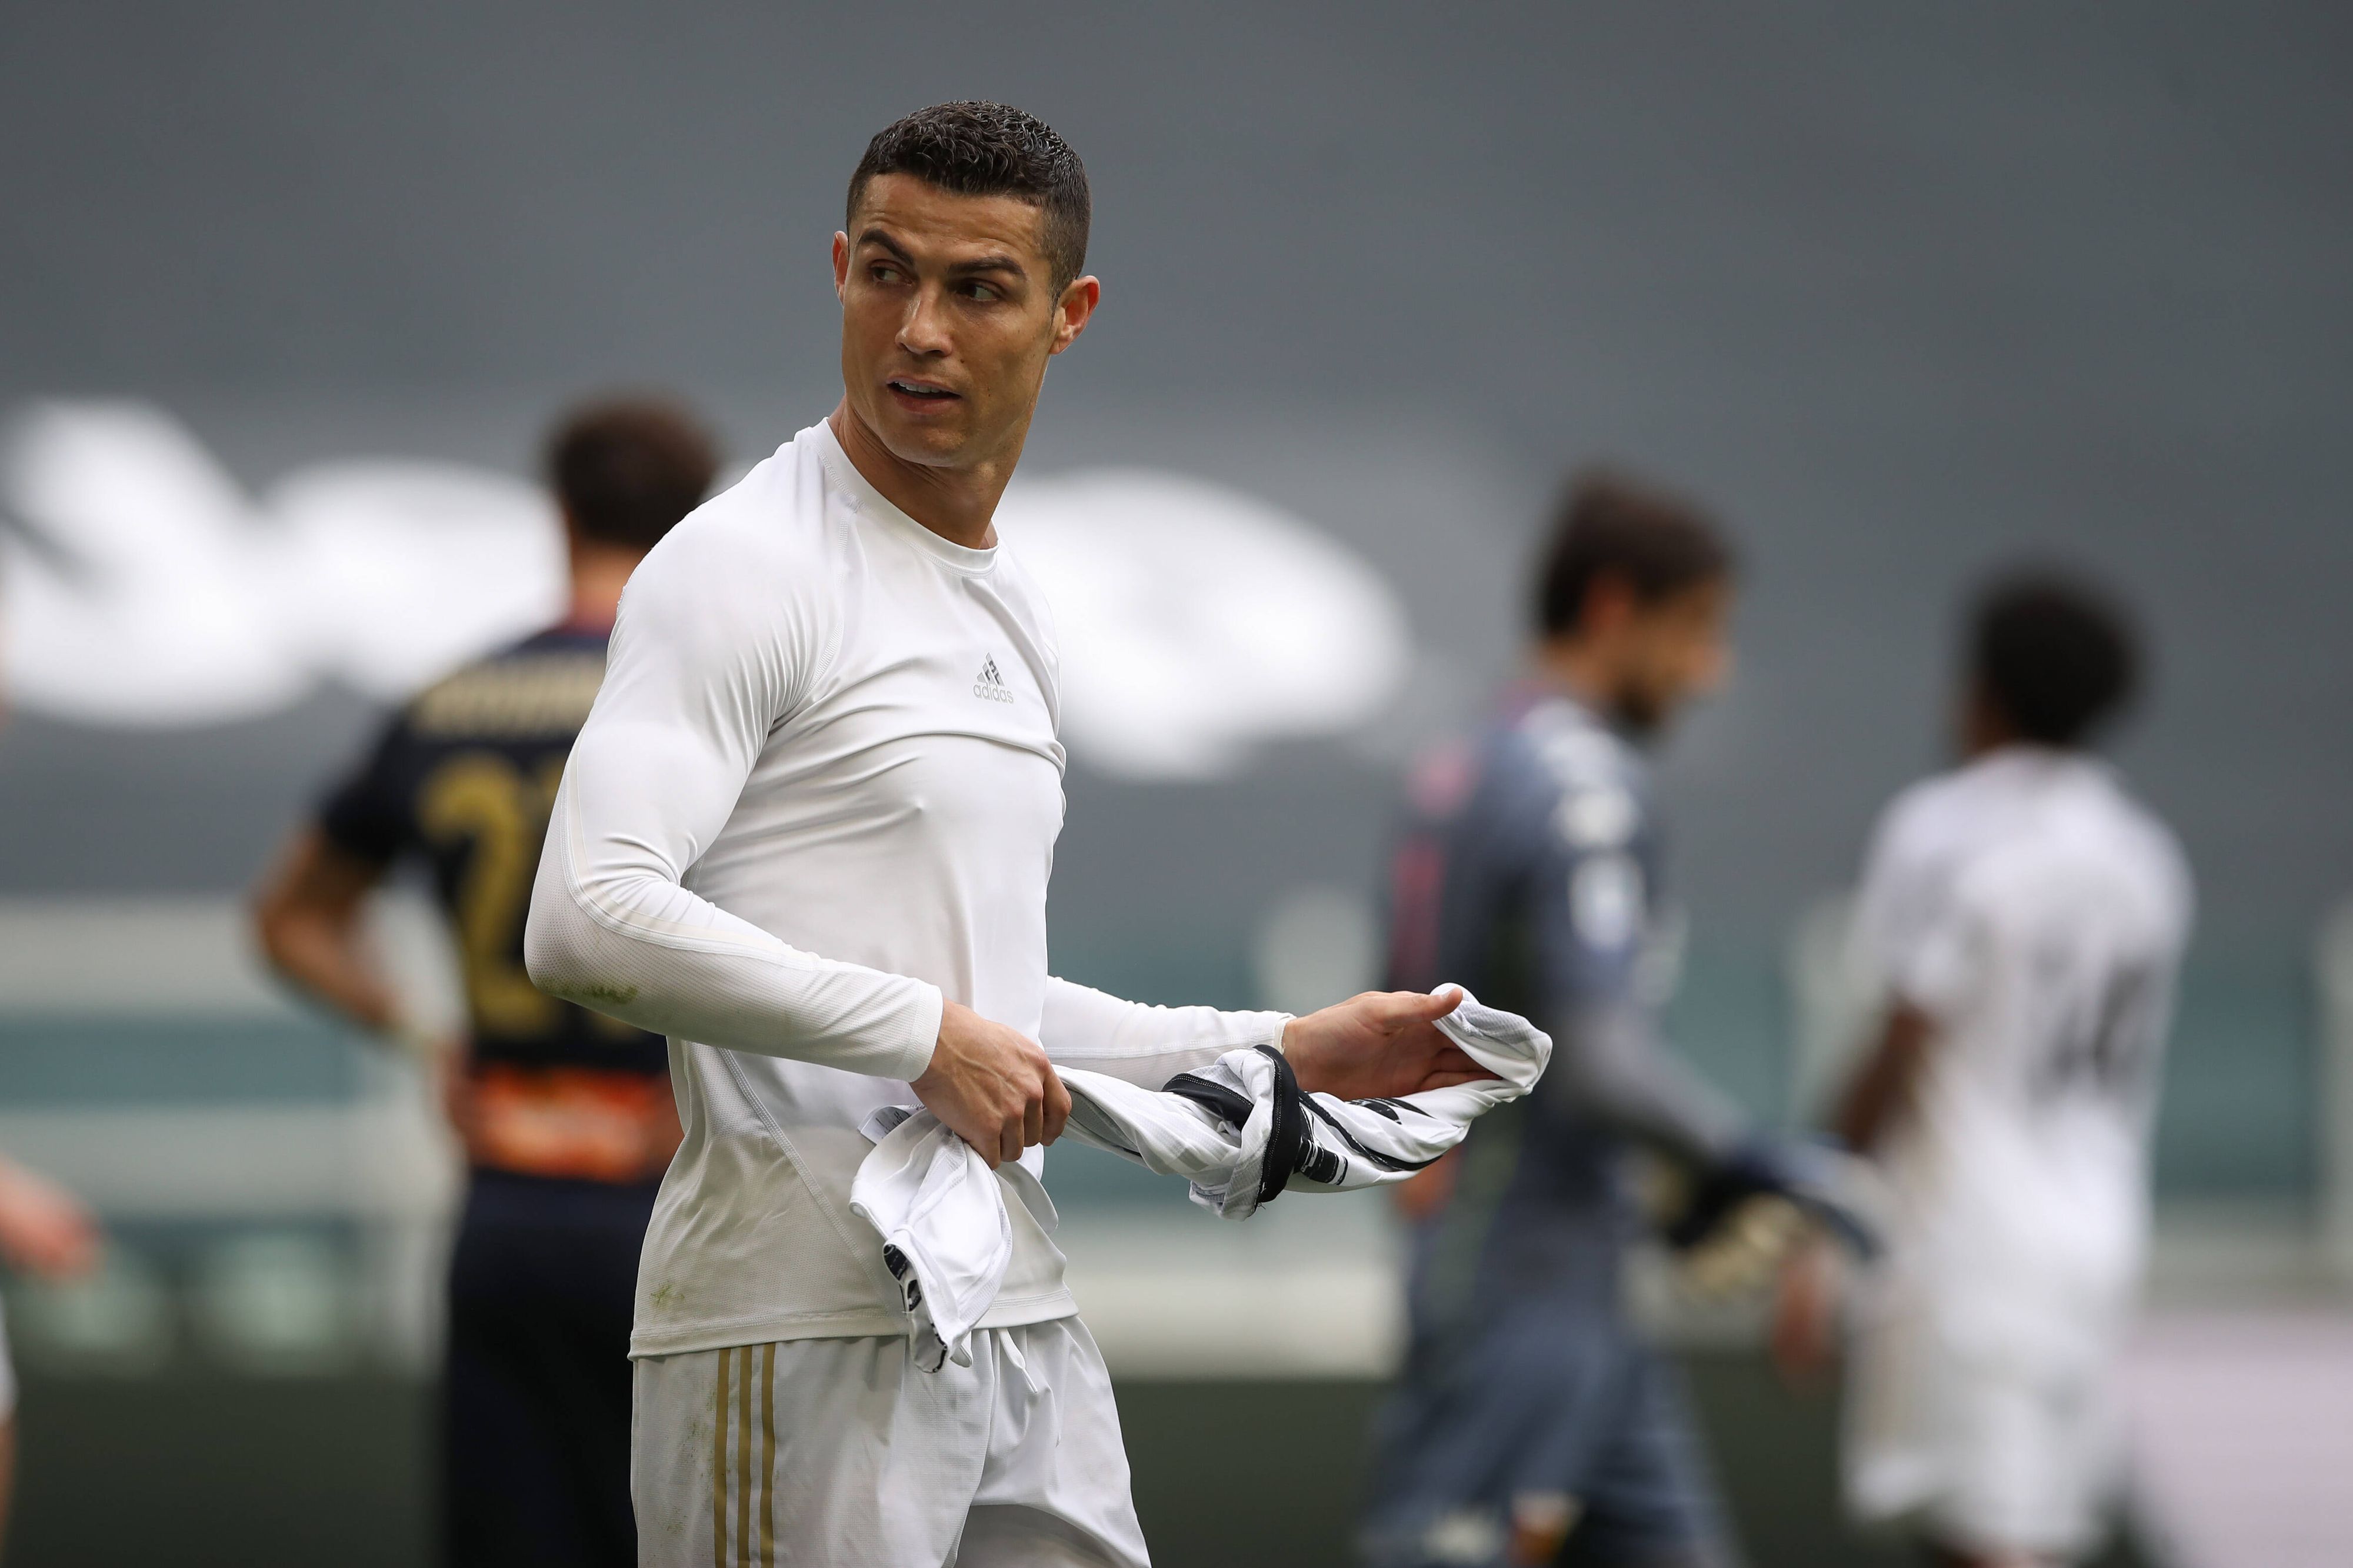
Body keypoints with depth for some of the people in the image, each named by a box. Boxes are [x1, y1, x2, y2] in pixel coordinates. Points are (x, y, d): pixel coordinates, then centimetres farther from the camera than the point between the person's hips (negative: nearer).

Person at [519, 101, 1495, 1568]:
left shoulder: (1015, 615, 19)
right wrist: (924, 1034, -19)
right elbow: (590, 919, -21)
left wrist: (1290, 1050, 23)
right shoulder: (747, 568, -8)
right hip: (803, 1324, -8)